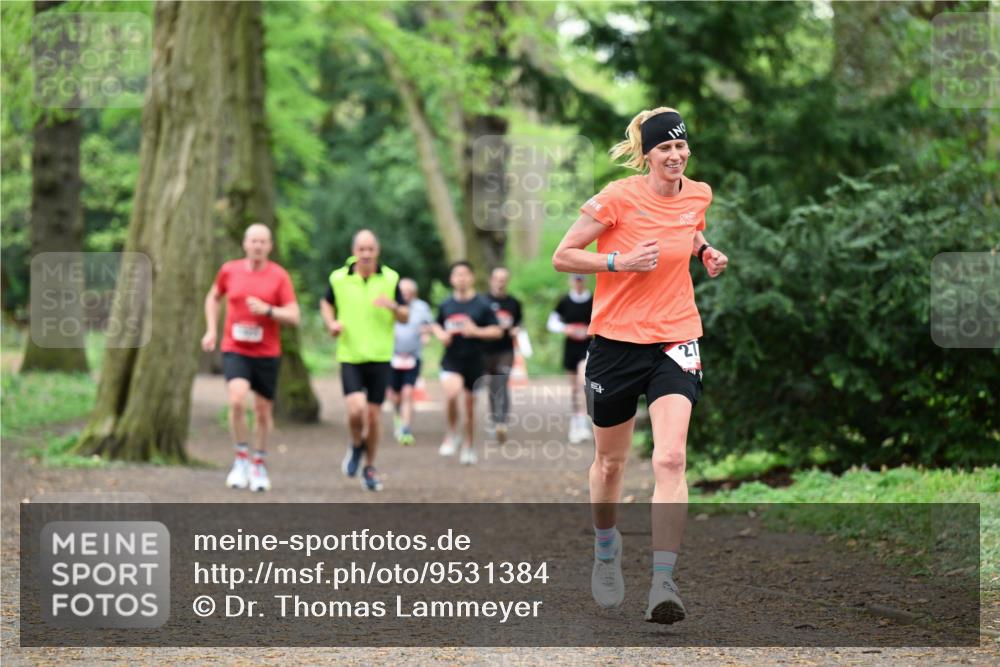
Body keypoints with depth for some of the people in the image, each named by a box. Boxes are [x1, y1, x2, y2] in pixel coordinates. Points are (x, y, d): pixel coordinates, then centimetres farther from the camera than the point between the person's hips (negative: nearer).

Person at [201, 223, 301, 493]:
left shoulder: (279, 276, -3)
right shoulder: (229, 270, 3)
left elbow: (293, 317, -6)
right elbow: (213, 297, 22)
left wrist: (267, 310, -22)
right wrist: (211, 330, 11)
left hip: (267, 352, 0)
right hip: (235, 350, 0)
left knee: (263, 410, 7)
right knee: (237, 400, -23)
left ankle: (259, 463, 28)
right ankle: (241, 459, -7)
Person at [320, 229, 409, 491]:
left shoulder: (390, 279, 0)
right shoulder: (339, 278, -1)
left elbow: (405, 317, 5)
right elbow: (326, 303, 19)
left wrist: (393, 306, -17)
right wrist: (331, 323, -1)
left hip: (379, 357, 1)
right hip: (350, 356, -1)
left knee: (373, 415, 4)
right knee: (356, 409, -18)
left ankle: (369, 468, 22)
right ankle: (356, 445, 14)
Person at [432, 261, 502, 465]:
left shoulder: (482, 305, -3)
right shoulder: (446, 305, 5)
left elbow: (497, 331, -2)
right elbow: (437, 325, 22)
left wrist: (476, 331, -17)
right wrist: (441, 334, -1)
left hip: (474, 361, 0)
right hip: (451, 360, 0)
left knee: (470, 404, 9)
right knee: (451, 393, -26)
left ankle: (468, 446, 27)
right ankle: (452, 434, -5)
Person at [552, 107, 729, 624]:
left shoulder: (698, 195, 3)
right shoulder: (617, 198, -11)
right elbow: (562, 256, -6)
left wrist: (706, 252, 6)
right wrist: (620, 261, -19)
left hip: (675, 340, 2)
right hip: (616, 341, -2)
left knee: (670, 458, -17)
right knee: (610, 461, 14)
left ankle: (664, 582, -19)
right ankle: (606, 550, 42)